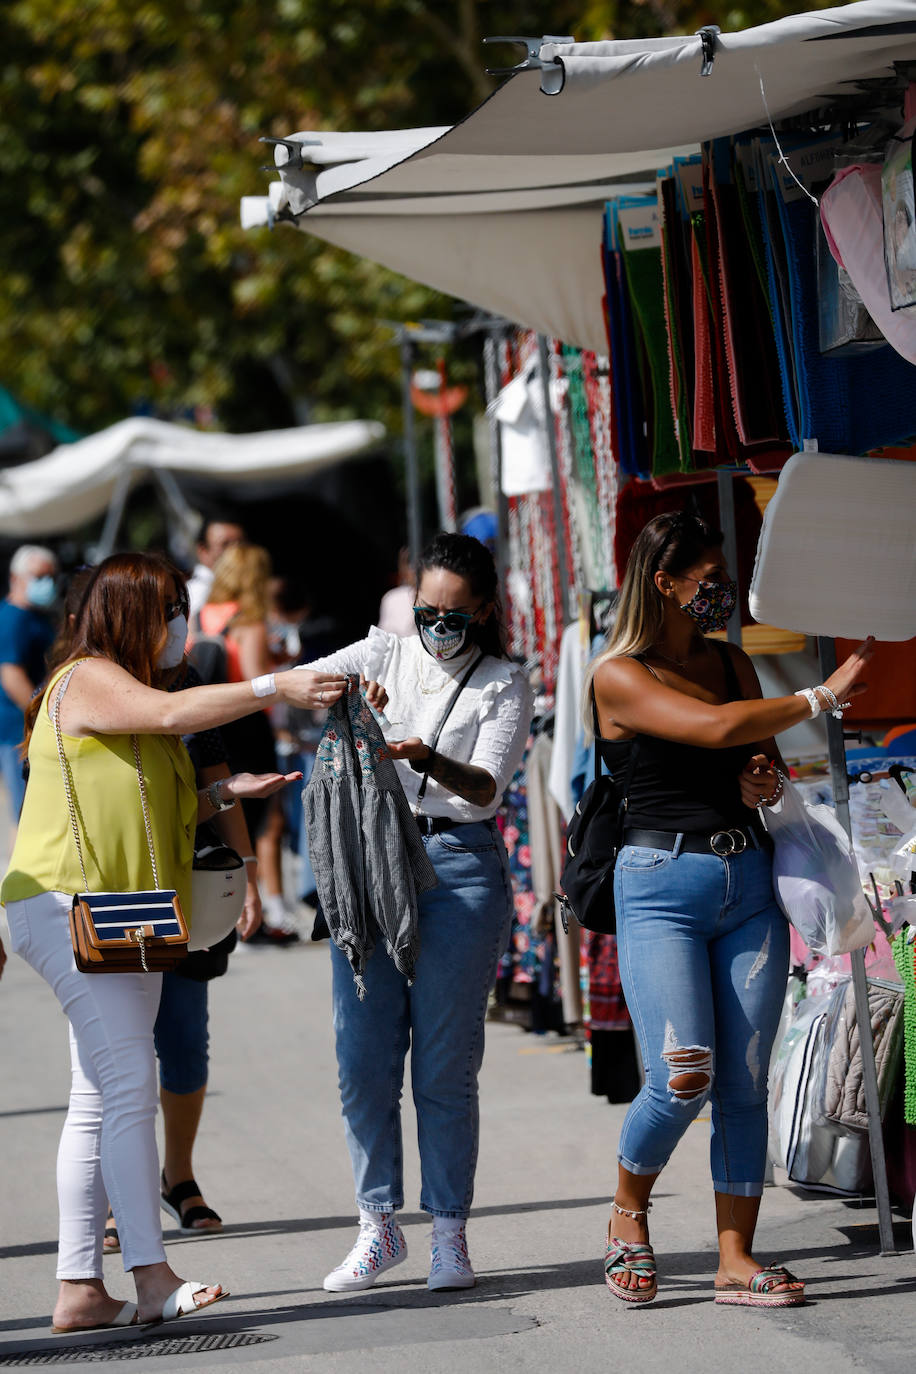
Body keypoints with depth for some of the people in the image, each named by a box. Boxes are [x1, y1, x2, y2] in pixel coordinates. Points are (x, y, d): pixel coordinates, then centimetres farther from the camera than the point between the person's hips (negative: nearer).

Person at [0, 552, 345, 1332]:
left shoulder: (126, 689, 23)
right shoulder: (88, 679, -6)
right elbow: (171, 714, -24)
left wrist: (224, 794, 11)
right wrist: (276, 689, -26)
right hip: (68, 907, -10)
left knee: (99, 1103, 6)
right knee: (129, 1085, -17)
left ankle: (80, 1287, 6)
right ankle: (152, 1279, -22)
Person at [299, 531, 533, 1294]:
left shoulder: (505, 683, 4)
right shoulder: (384, 656, 12)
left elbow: (486, 787, -9)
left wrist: (428, 760, -29)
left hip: (462, 866, -3)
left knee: (446, 1065, -3)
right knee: (363, 1059, 1)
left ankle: (450, 1234, 5)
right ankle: (378, 1226, 11)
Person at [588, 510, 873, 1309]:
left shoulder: (731, 663, 14)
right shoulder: (618, 676, -6)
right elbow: (715, 729, -18)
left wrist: (765, 784, -4)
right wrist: (822, 698, -13)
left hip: (749, 882, 6)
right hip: (662, 884, -6)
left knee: (745, 1083, 0)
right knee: (684, 1076, -16)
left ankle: (737, 1260, 4)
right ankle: (628, 1215, 10)